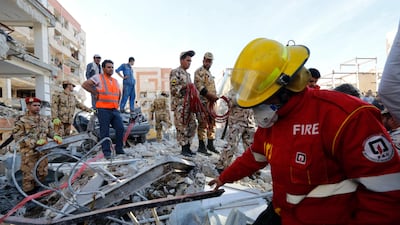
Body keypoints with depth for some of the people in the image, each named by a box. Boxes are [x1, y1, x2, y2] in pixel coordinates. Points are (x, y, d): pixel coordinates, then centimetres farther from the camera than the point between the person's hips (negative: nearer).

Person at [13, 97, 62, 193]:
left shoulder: (45, 119, 5)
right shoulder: (22, 121, -10)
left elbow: (50, 131, 11)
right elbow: (17, 136, -13)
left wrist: (55, 136, -11)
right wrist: (35, 142, -22)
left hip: (43, 151, 5)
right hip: (29, 152, -5)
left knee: (43, 173, 15)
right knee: (29, 174, 5)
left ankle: (37, 188, 37)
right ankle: (29, 192, 24)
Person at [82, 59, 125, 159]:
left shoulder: (115, 81, 18)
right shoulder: (98, 78, -1)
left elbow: (119, 93, 32)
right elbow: (84, 85, -7)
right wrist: (95, 93, -5)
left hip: (115, 110, 6)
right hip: (103, 110, -5)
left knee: (120, 128, -1)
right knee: (105, 132, -1)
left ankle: (119, 149, 11)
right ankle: (106, 152, 9)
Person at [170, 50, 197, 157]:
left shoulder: (187, 74, 21)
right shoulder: (175, 72, -4)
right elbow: (173, 89, -12)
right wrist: (184, 87, -22)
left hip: (188, 104, 9)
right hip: (179, 105, -8)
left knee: (192, 126, 8)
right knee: (182, 127, -5)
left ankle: (188, 147, 18)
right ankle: (184, 149, 5)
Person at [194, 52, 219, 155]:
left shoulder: (210, 73, 24)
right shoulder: (199, 72, -4)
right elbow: (200, 87, -16)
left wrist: (214, 97, 13)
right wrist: (211, 95, -22)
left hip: (211, 102, 9)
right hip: (203, 101, -9)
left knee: (212, 123, 10)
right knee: (203, 124, -8)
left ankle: (210, 145, 20)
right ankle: (201, 146, -1)